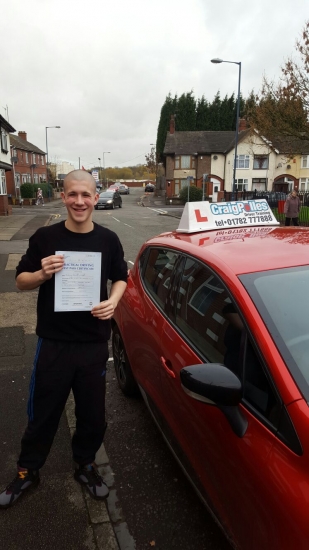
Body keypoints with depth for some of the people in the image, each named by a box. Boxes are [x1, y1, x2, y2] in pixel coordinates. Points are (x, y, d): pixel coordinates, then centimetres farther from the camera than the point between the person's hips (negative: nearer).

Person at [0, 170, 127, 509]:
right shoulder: (45, 237, -6)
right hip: (53, 343, -1)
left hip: (94, 344, 2)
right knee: (42, 413, 15)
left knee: (93, 414, 16)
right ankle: (27, 471, 40)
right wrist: (42, 274, -21)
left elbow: (121, 278, 10)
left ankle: (85, 466, 43)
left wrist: (113, 301, -10)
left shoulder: (108, 240, -2)